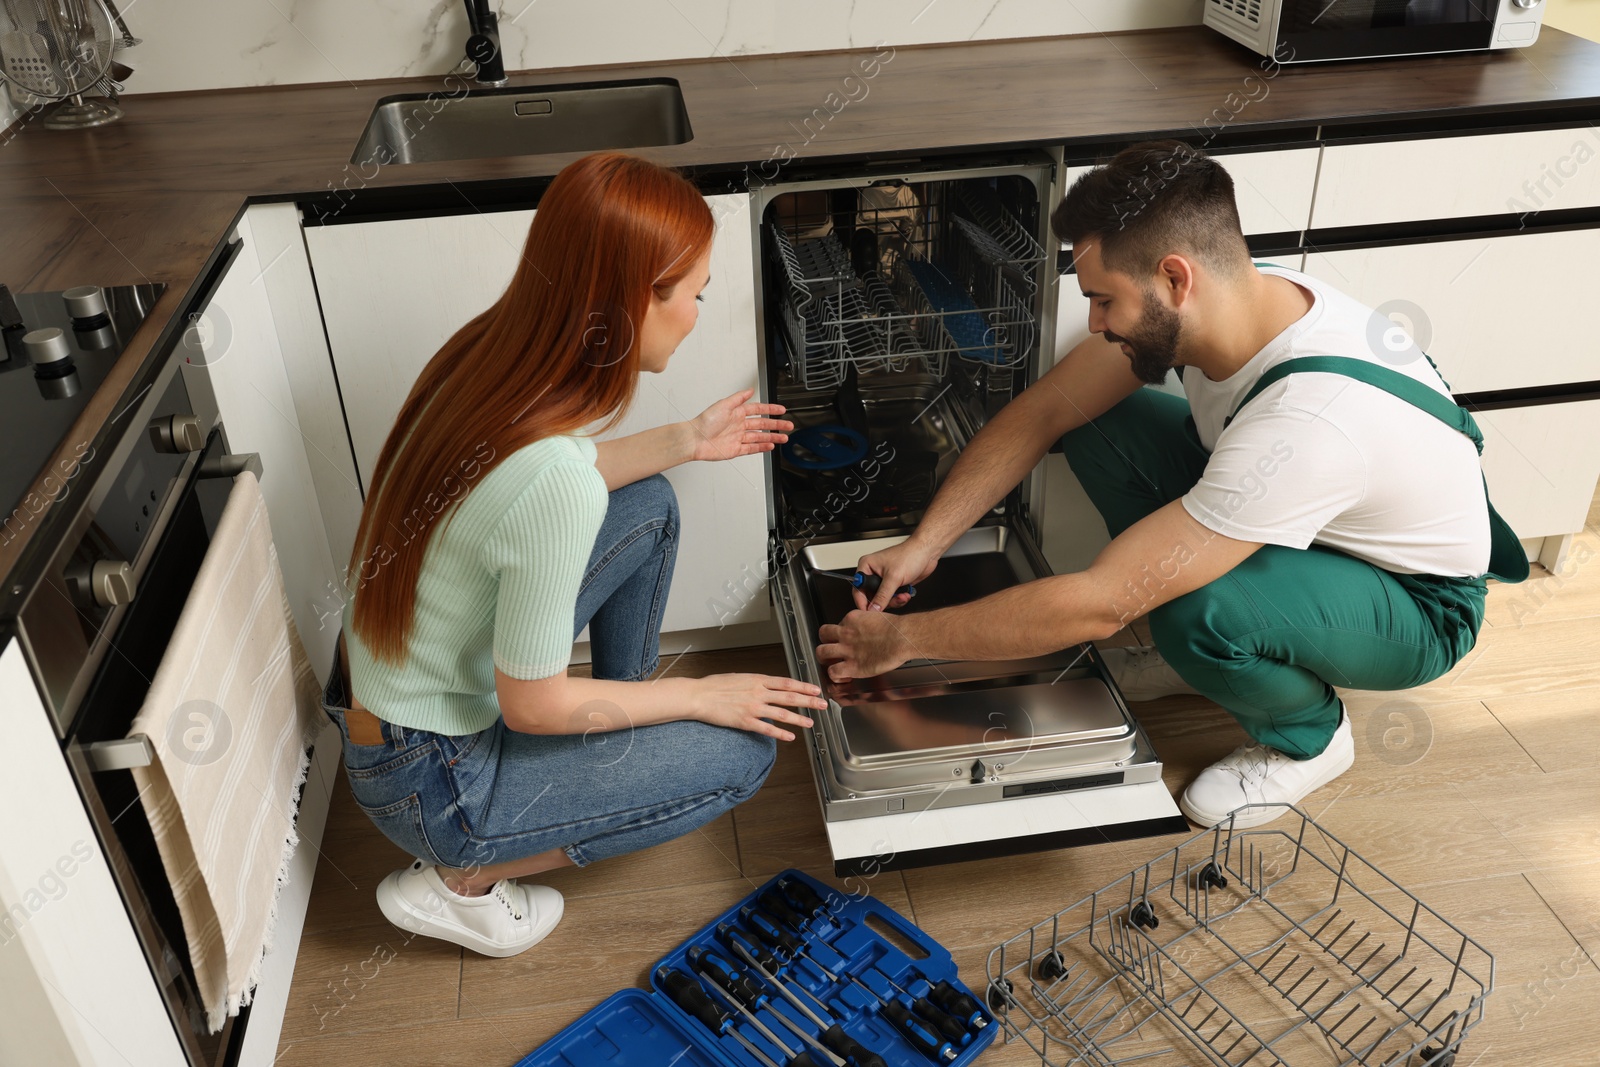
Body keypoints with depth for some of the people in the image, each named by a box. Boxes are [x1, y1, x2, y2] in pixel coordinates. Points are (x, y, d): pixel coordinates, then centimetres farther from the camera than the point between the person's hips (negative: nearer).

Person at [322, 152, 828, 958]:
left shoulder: (492, 348, -12)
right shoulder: (557, 481, -36)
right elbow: (534, 705, -23)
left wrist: (686, 440, 11)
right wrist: (699, 696, -10)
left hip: (384, 674, 8)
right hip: (427, 779, -8)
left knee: (649, 504, 8)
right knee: (744, 748, -1)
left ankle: (624, 725, 26)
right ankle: (462, 881, 5)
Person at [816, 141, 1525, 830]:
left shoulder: (1308, 421, -41)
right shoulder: (1222, 300, -19)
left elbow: (1101, 604, -39)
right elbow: (1041, 413, -9)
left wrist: (903, 639, -29)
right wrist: (924, 545, -15)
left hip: (1417, 604, -7)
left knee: (1199, 610, -38)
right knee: (1097, 424, -11)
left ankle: (1308, 736, -2)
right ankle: (1194, 654, 7)